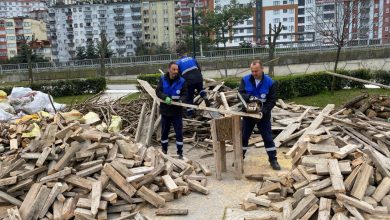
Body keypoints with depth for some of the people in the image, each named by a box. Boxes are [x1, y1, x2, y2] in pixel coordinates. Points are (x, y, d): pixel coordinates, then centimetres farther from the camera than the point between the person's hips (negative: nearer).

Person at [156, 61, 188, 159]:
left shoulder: (182, 81, -4)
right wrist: (165, 97, -29)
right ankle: (164, 151, 30)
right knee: (164, 132, 14)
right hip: (165, 111, 2)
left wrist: (180, 100, -25)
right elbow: (158, 91, -10)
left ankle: (180, 153, 11)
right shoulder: (162, 80, -1)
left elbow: (185, 94, -3)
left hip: (177, 112, -1)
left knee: (179, 133, 0)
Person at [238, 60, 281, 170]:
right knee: (243, 137, 11)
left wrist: (263, 111, -24)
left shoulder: (270, 82, -11)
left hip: (263, 115, -1)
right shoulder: (245, 80, -6)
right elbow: (240, 94, -13)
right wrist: (249, 97, -34)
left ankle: (273, 160, 16)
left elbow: (272, 100, -10)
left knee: (268, 137, 5)